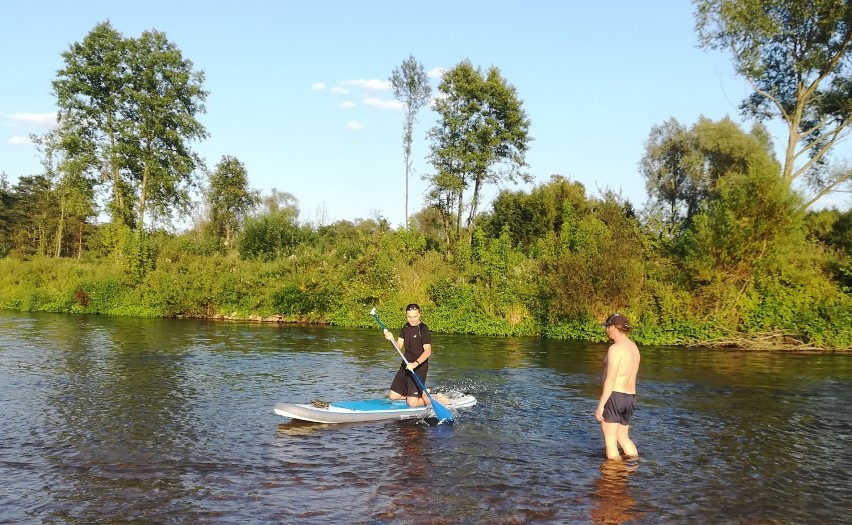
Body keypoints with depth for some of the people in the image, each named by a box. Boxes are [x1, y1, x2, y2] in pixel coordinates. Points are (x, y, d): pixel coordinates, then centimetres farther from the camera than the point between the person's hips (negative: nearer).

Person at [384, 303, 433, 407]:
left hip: (419, 368, -8)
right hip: (406, 366, 8)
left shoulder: (423, 329, -15)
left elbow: (428, 351, -25)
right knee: (393, 396, 9)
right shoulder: (406, 327, 9)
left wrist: (415, 363, -39)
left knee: (412, 403, -12)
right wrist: (391, 339, -16)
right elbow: (399, 347, 5)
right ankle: (422, 393, 24)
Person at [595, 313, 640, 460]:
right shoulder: (634, 347, 11)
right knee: (623, 438, 22)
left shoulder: (616, 348, -16)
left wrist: (600, 405, -17)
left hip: (614, 397, -9)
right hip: (630, 398, 9)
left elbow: (610, 380, -20)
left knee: (610, 442, 1)